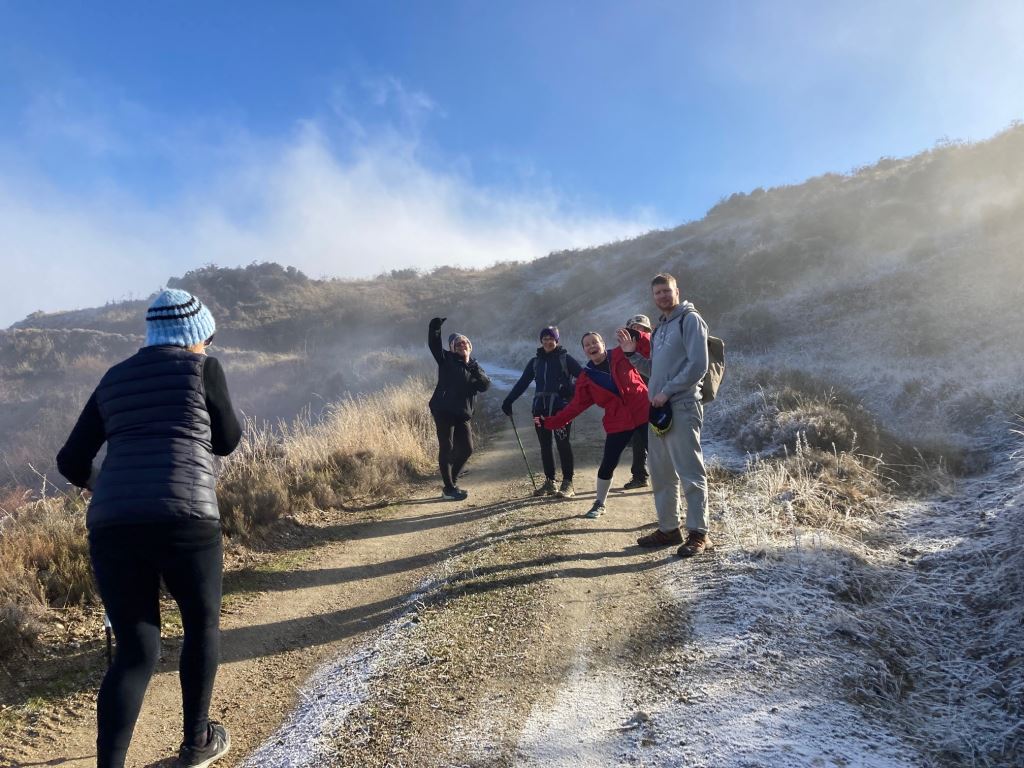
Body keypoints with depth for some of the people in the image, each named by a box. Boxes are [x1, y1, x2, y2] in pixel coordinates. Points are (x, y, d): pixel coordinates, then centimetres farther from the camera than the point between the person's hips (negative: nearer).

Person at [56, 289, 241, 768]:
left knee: (135, 653, 13)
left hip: (112, 526, 4)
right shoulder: (202, 368, 4)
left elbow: (71, 460, 21)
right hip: (183, 520, -4)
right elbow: (227, 441, 14)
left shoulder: (114, 379, 19)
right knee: (202, 623, 21)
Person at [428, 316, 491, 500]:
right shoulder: (446, 359, 3)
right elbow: (433, 345, -13)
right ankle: (448, 488, 6)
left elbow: (485, 385, 2)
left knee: (466, 449, 9)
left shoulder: (474, 367, 16)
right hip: (443, 411, -6)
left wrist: (476, 372, -15)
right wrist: (435, 327, -30)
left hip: (462, 414, 6)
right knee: (446, 448, -3)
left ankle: (451, 481, 26)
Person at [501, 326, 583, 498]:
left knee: (562, 443, -7)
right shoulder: (535, 361, 15)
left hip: (561, 407, -5)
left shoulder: (565, 358, 1)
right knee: (544, 445, 7)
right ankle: (549, 482, 16)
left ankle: (567, 484, -1)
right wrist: (508, 401, 9)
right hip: (540, 408, 5)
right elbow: (522, 383, 16)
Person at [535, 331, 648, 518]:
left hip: (644, 412, -1)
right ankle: (599, 504, 29)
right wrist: (549, 422, 1)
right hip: (618, 422, 2)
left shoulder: (621, 356, -1)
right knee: (607, 465, 7)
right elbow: (575, 405, 4)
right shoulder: (586, 378, 4)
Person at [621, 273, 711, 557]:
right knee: (661, 473, 12)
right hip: (659, 409, 9)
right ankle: (668, 528, 22)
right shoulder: (660, 327, 21)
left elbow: (698, 365, -14)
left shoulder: (690, 320, -5)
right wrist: (633, 354, 10)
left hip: (682, 408, -9)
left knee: (690, 472, -6)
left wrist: (667, 392, -16)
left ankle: (698, 532, 1)